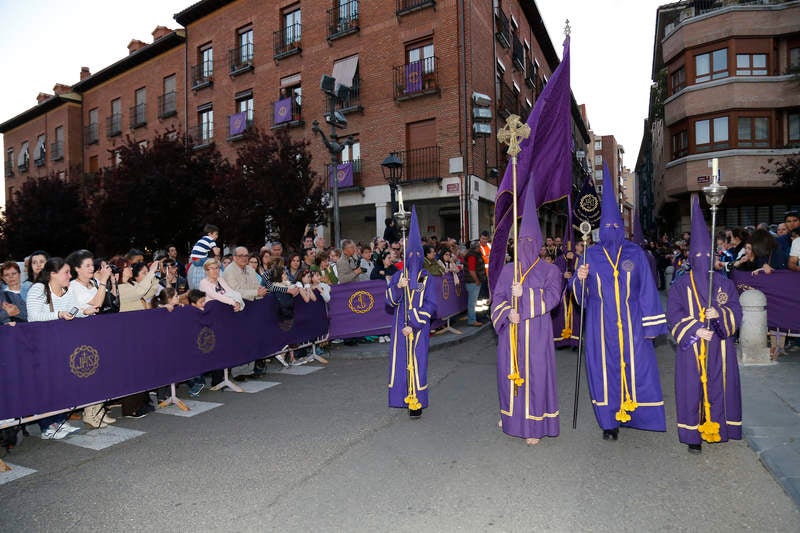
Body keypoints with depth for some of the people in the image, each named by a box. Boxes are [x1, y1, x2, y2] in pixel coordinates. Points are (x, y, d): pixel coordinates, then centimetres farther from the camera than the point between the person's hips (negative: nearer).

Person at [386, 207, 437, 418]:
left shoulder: (426, 278, 1)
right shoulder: (398, 276, 6)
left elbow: (430, 306, -4)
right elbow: (389, 301, -3)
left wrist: (413, 325, -12)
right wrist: (398, 287, -23)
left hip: (419, 327, -2)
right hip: (400, 326, 2)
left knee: (418, 361, -4)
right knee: (401, 360, 5)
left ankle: (417, 402, 3)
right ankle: (405, 396, 21)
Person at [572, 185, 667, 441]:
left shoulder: (636, 253, 5)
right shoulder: (591, 254, 5)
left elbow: (646, 289, 4)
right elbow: (580, 293, 4)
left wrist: (650, 323, 0)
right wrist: (579, 278, -18)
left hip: (631, 322, 0)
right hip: (601, 323, 0)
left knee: (635, 366, 1)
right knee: (605, 368, 4)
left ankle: (631, 412, 18)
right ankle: (610, 421, 15)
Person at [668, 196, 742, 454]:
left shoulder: (725, 284, 7)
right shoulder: (681, 286, 0)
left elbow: (736, 311, 4)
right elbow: (674, 315, -4)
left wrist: (719, 314, -16)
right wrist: (695, 329, -15)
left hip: (720, 345, 2)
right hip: (691, 346, -2)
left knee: (720, 383, 7)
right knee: (692, 386, 1)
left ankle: (718, 427, 24)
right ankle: (694, 433, 11)